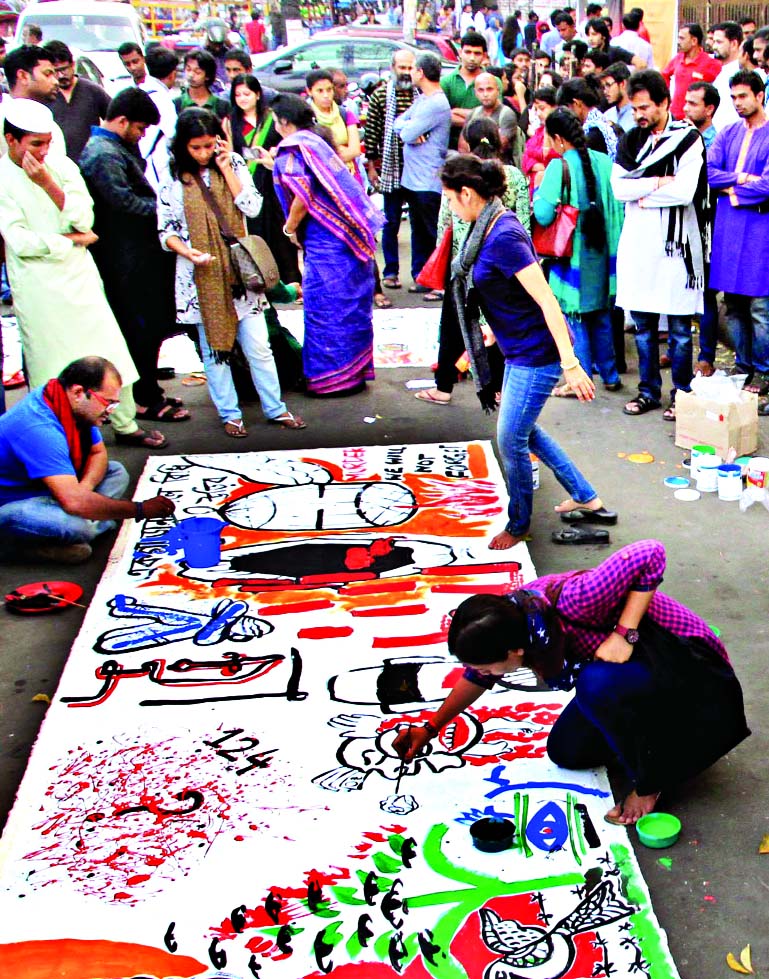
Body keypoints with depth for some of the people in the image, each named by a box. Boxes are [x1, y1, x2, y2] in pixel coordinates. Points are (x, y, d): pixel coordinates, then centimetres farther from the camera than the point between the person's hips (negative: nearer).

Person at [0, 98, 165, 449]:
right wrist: (74, 239, -8)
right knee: (51, 364, 2)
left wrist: (50, 185, -16)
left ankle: (126, 425, 21)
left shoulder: (61, 166, 4)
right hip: (37, 286, -4)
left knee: (111, 354, 7)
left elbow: (85, 219, -5)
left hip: (79, 275, 4)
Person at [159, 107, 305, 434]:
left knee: (258, 346, 3)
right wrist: (187, 251, -18)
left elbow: (252, 207, -8)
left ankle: (275, 409, 15)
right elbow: (165, 230, 0)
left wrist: (226, 168, -9)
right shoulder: (173, 178, -1)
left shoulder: (233, 164, 4)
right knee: (214, 348, 6)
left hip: (239, 269, 1)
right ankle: (229, 414, 17)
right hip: (201, 276, -1)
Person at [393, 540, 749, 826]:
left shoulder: (570, 602, -38)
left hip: (684, 664, -8)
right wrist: (430, 729, 12)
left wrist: (624, 634, -37)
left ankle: (649, 783, -10)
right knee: (565, 752, 4)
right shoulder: (509, 618, -12)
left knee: (597, 683, -35)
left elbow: (651, 553, -36)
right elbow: (478, 677, 8)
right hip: (625, 669, 8)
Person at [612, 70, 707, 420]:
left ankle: (682, 394, 13)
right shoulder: (631, 140, 10)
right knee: (643, 324, 10)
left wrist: (642, 195, -8)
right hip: (637, 243, 4)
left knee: (679, 327, 3)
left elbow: (685, 191, -16)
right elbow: (618, 187, -3)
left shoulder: (688, 139, -4)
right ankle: (648, 391, 21)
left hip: (674, 241, -4)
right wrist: (658, 183, -11)